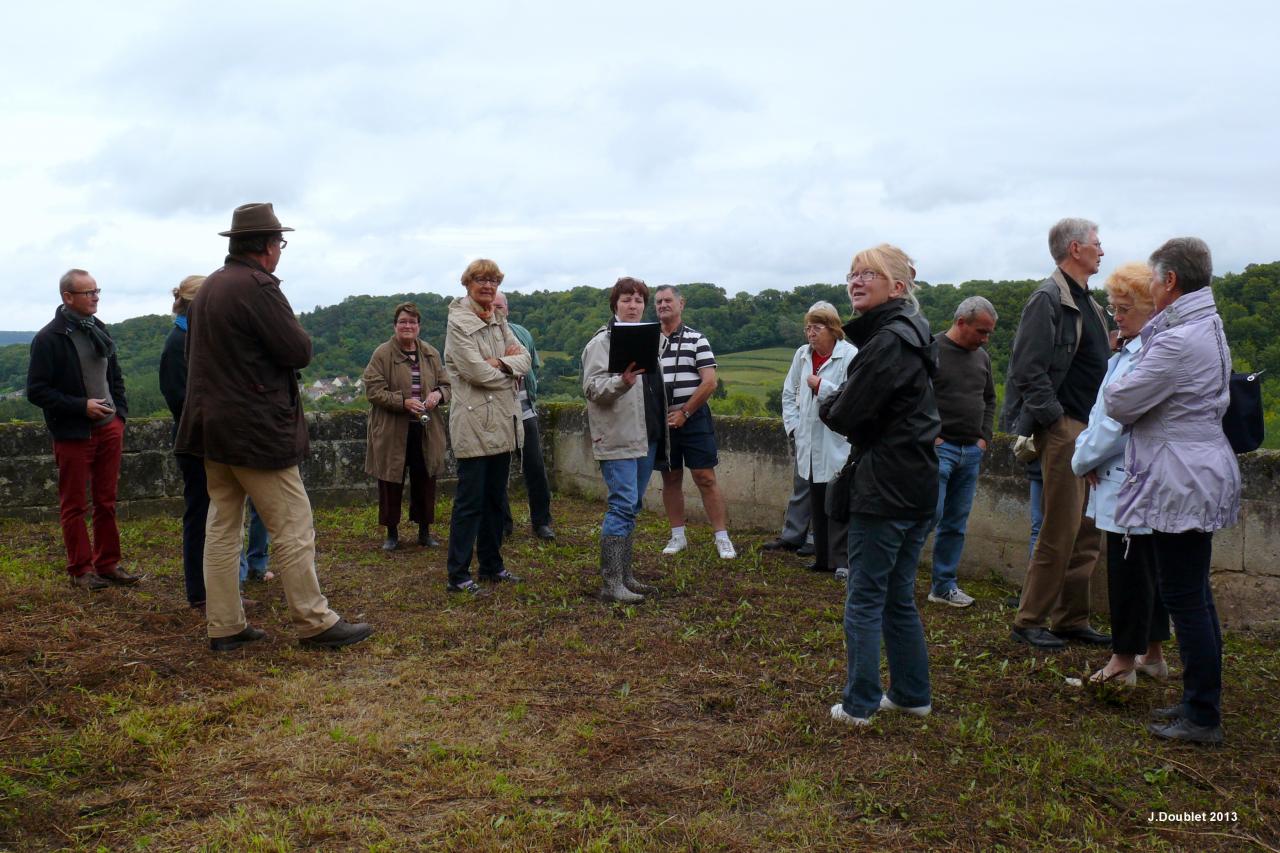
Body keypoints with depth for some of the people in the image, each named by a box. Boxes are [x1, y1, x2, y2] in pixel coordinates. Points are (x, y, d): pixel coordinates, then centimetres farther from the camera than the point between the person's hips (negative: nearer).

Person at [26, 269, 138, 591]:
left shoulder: (99, 331, 11)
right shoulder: (49, 338, -11)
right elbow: (36, 391, -13)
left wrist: (120, 411, 9)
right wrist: (81, 406, -18)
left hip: (109, 429, 6)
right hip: (73, 434, -6)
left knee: (106, 502, 11)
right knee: (74, 506, 5)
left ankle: (108, 564, 20)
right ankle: (81, 570, 13)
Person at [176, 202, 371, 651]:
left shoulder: (208, 287, 13)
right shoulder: (258, 287, -16)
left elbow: (194, 352, 21)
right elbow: (299, 352, -16)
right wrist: (294, 328, 3)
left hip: (212, 426, 9)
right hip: (257, 431, -9)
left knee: (222, 526, 11)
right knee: (293, 528, -2)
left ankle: (224, 626, 17)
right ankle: (315, 622, 5)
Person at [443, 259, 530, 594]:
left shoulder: (499, 323, 15)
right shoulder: (458, 323, -8)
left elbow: (524, 358, 5)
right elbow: (478, 372, -18)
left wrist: (500, 363, -13)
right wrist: (510, 365, -2)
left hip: (502, 422, 8)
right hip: (474, 422, -8)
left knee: (496, 499, 14)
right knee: (469, 502, -4)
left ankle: (491, 565, 26)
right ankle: (458, 575, 3)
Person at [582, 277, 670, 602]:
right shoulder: (602, 341, -6)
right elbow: (592, 388, -15)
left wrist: (661, 429, 23)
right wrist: (622, 382, -33)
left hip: (646, 438, 8)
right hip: (618, 438, -8)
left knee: (631, 506, 12)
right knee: (622, 505, -12)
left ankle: (625, 575, 19)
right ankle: (611, 583, -8)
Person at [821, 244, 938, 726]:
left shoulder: (888, 341, -17)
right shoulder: (910, 337, 14)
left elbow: (846, 415, -17)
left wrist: (829, 407, 3)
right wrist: (839, 408, 0)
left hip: (883, 489, -9)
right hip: (917, 486, 9)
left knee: (864, 599, 0)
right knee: (899, 598, 17)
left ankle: (859, 704, 8)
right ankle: (912, 695, 26)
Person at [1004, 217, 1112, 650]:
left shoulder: (1086, 302, 19)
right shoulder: (1048, 300, -10)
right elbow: (1029, 370, -18)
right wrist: (1055, 420, -19)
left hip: (1091, 431, 9)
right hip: (1063, 431, -9)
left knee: (1087, 532, 12)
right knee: (1060, 532, -5)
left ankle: (1072, 620, 21)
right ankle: (1029, 621, 6)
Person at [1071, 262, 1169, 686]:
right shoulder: (1125, 354, 14)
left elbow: (1121, 418, -21)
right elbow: (1102, 410, 14)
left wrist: (1084, 459, -9)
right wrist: (1087, 452, -2)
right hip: (1118, 480, 10)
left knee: (1129, 569, -1)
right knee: (1146, 568, 17)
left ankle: (1124, 661, 11)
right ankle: (1152, 655, 29)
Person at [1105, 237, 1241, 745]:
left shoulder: (1177, 342, -21)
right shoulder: (1209, 328, 13)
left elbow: (1119, 404, -15)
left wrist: (1117, 385, 5)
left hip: (1181, 484, -10)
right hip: (1201, 477, 10)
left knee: (1185, 599, -2)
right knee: (1195, 596, 17)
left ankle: (1203, 718, 6)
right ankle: (1200, 702, 27)